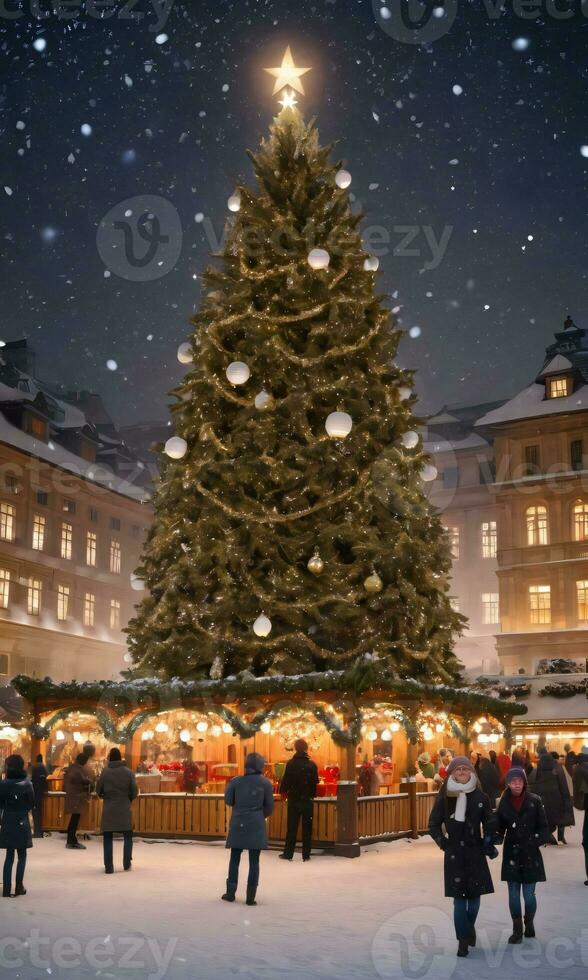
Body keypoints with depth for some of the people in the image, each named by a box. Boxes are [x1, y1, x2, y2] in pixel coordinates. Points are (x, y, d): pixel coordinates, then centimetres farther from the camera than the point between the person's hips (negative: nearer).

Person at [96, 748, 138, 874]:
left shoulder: (105, 772, -7)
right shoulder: (128, 772, -6)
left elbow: (98, 790, -1)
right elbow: (134, 792, -4)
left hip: (109, 809, 0)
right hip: (124, 808, 0)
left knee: (108, 838, 7)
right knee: (128, 836, 16)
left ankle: (109, 867, 5)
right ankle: (127, 864, 16)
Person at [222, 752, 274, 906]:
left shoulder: (236, 781, -5)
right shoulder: (265, 783, -6)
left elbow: (228, 800, 1)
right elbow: (269, 806, -1)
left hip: (238, 824, 1)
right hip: (256, 826, -1)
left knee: (234, 859, 13)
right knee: (254, 861, 4)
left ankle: (230, 893, 18)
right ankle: (251, 897, 4)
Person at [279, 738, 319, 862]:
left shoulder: (290, 764, -9)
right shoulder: (312, 765, -8)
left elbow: (285, 781, -6)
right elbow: (315, 783, -3)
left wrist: (283, 791, 13)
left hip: (293, 800, 0)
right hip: (308, 800, 0)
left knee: (291, 828, 9)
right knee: (307, 828, 8)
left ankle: (288, 853, 11)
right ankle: (306, 855, 8)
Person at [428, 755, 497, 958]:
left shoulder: (480, 797, 0)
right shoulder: (444, 797, -3)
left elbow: (490, 823, 11)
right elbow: (434, 824, 5)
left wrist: (487, 843, 1)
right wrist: (443, 842, -2)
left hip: (475, 852, 2)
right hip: (454, 854, -2)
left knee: (474, 896, 8)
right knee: (459, 899, -4)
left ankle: (469, 928, 34)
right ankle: (463, 940, 4)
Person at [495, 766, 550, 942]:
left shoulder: (535, 801, -5)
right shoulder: (503, 803, 0)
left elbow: (544, 828, -2)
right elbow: (500, 829, 6)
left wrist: (535, 841, -18)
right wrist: (496, 837, -15)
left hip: (530, 855, -2)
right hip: (511, 855, 2)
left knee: (529, 894, 0)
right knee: (513, 895, 4)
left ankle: (529, 924, 27)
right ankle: (517, 930, 20)